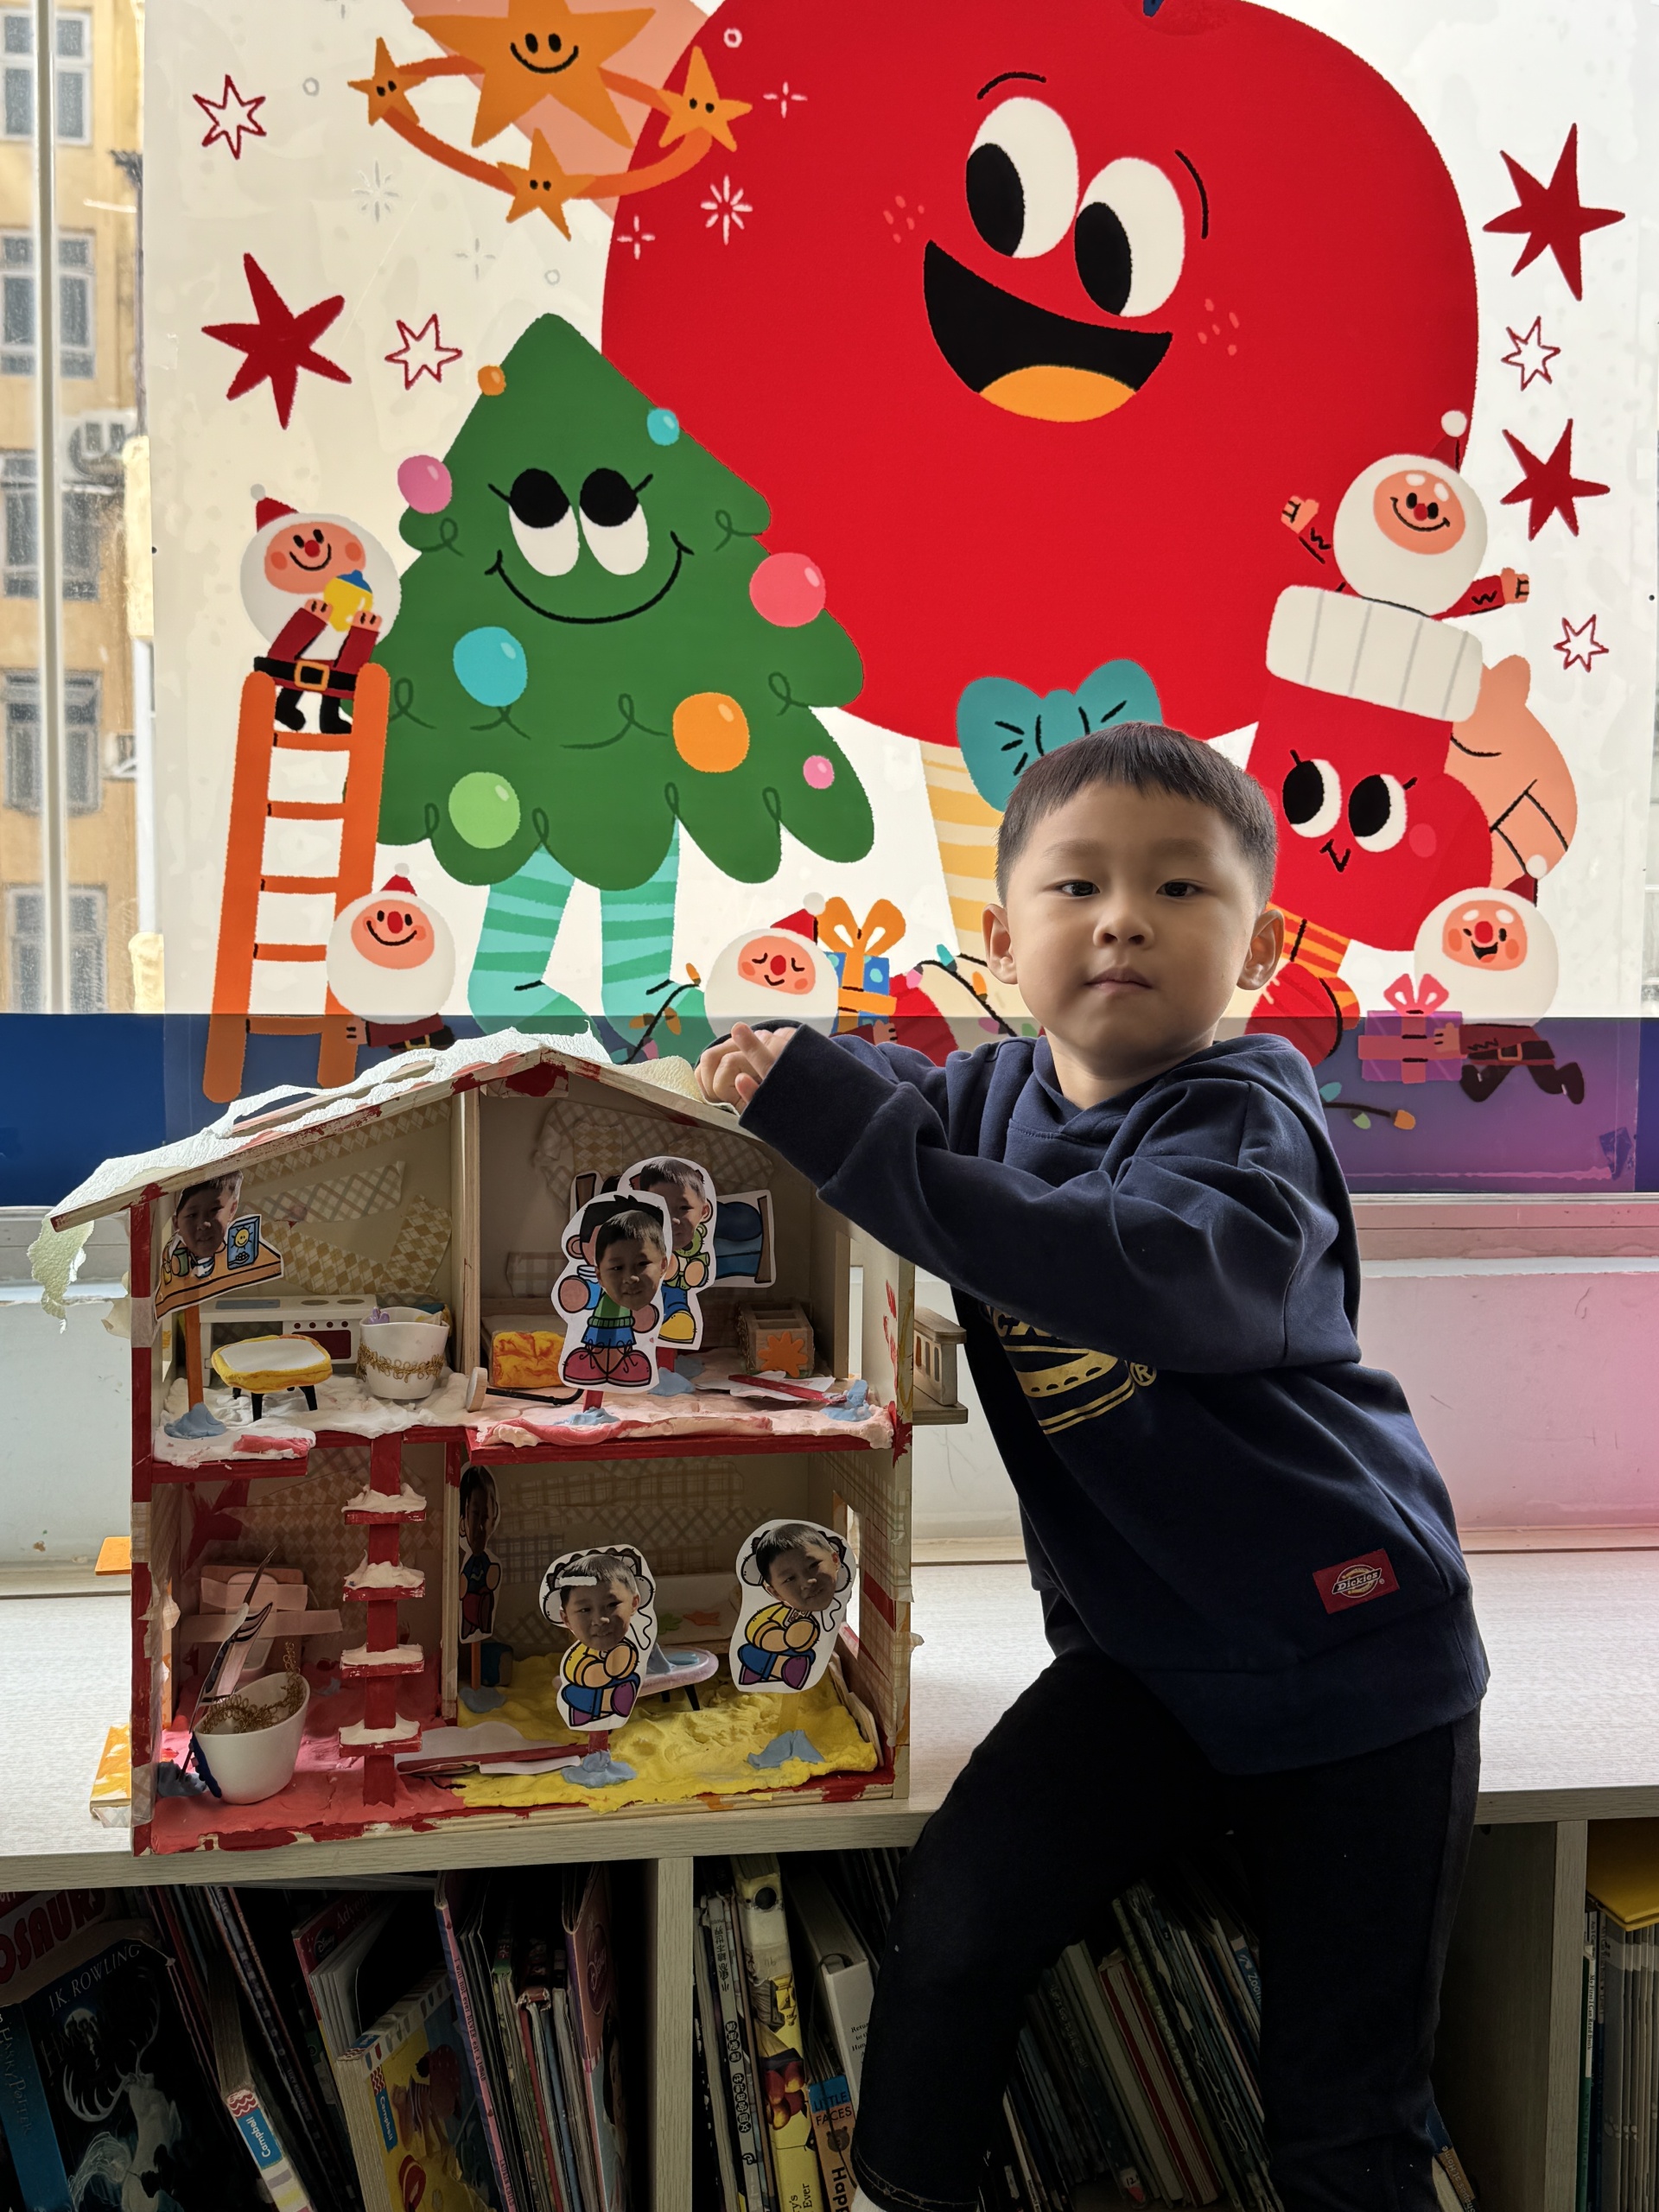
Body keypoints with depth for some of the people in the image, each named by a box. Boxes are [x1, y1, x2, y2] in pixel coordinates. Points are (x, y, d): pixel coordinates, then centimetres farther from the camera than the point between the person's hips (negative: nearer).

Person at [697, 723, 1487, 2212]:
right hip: (1138, 1652, 5)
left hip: (1352, 1663, -4)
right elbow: (895, 1089, 24)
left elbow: (1164, 1278, -42)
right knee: (954, 1921, -13)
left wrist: (857, 1140, -42)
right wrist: (777, 1075, 1)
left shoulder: (1246, 1120, -19)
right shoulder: (993, 1095, 0)